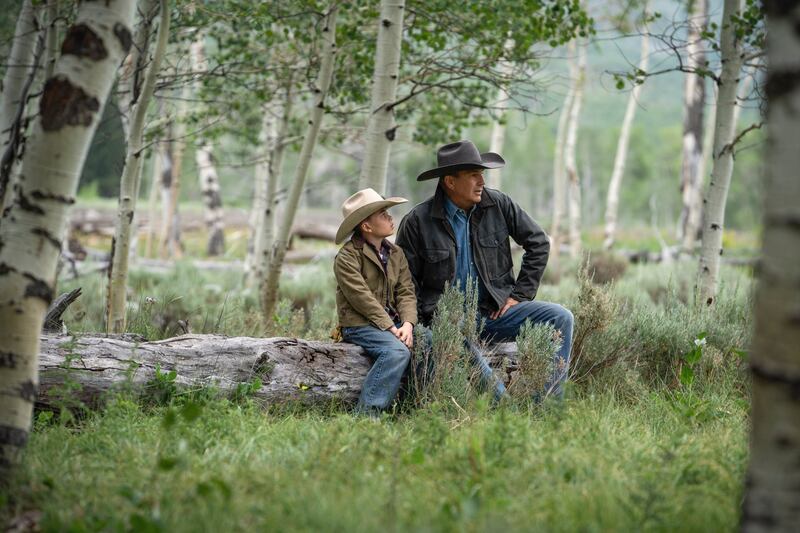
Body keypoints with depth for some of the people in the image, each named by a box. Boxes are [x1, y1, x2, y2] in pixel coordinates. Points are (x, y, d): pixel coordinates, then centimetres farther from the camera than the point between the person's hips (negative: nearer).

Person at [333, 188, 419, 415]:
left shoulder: (396, 254, 15)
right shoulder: (347, 258, -6)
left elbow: (406, 292, 7)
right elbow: (363, 299, -14)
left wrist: (407, 324, -11)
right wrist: (391, 328, -19)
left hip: (394, 323, 7)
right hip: (360, 325, -7)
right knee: (398, 351, -32)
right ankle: (367, 412, -30)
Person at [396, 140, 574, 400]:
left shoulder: (498, 204, 2)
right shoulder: (417, 222, -4)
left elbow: (538, 242, 10)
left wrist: (520, 294, 5)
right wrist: (423, 320, -9)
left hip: (497, 310, 4)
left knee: (561, 318, -16)